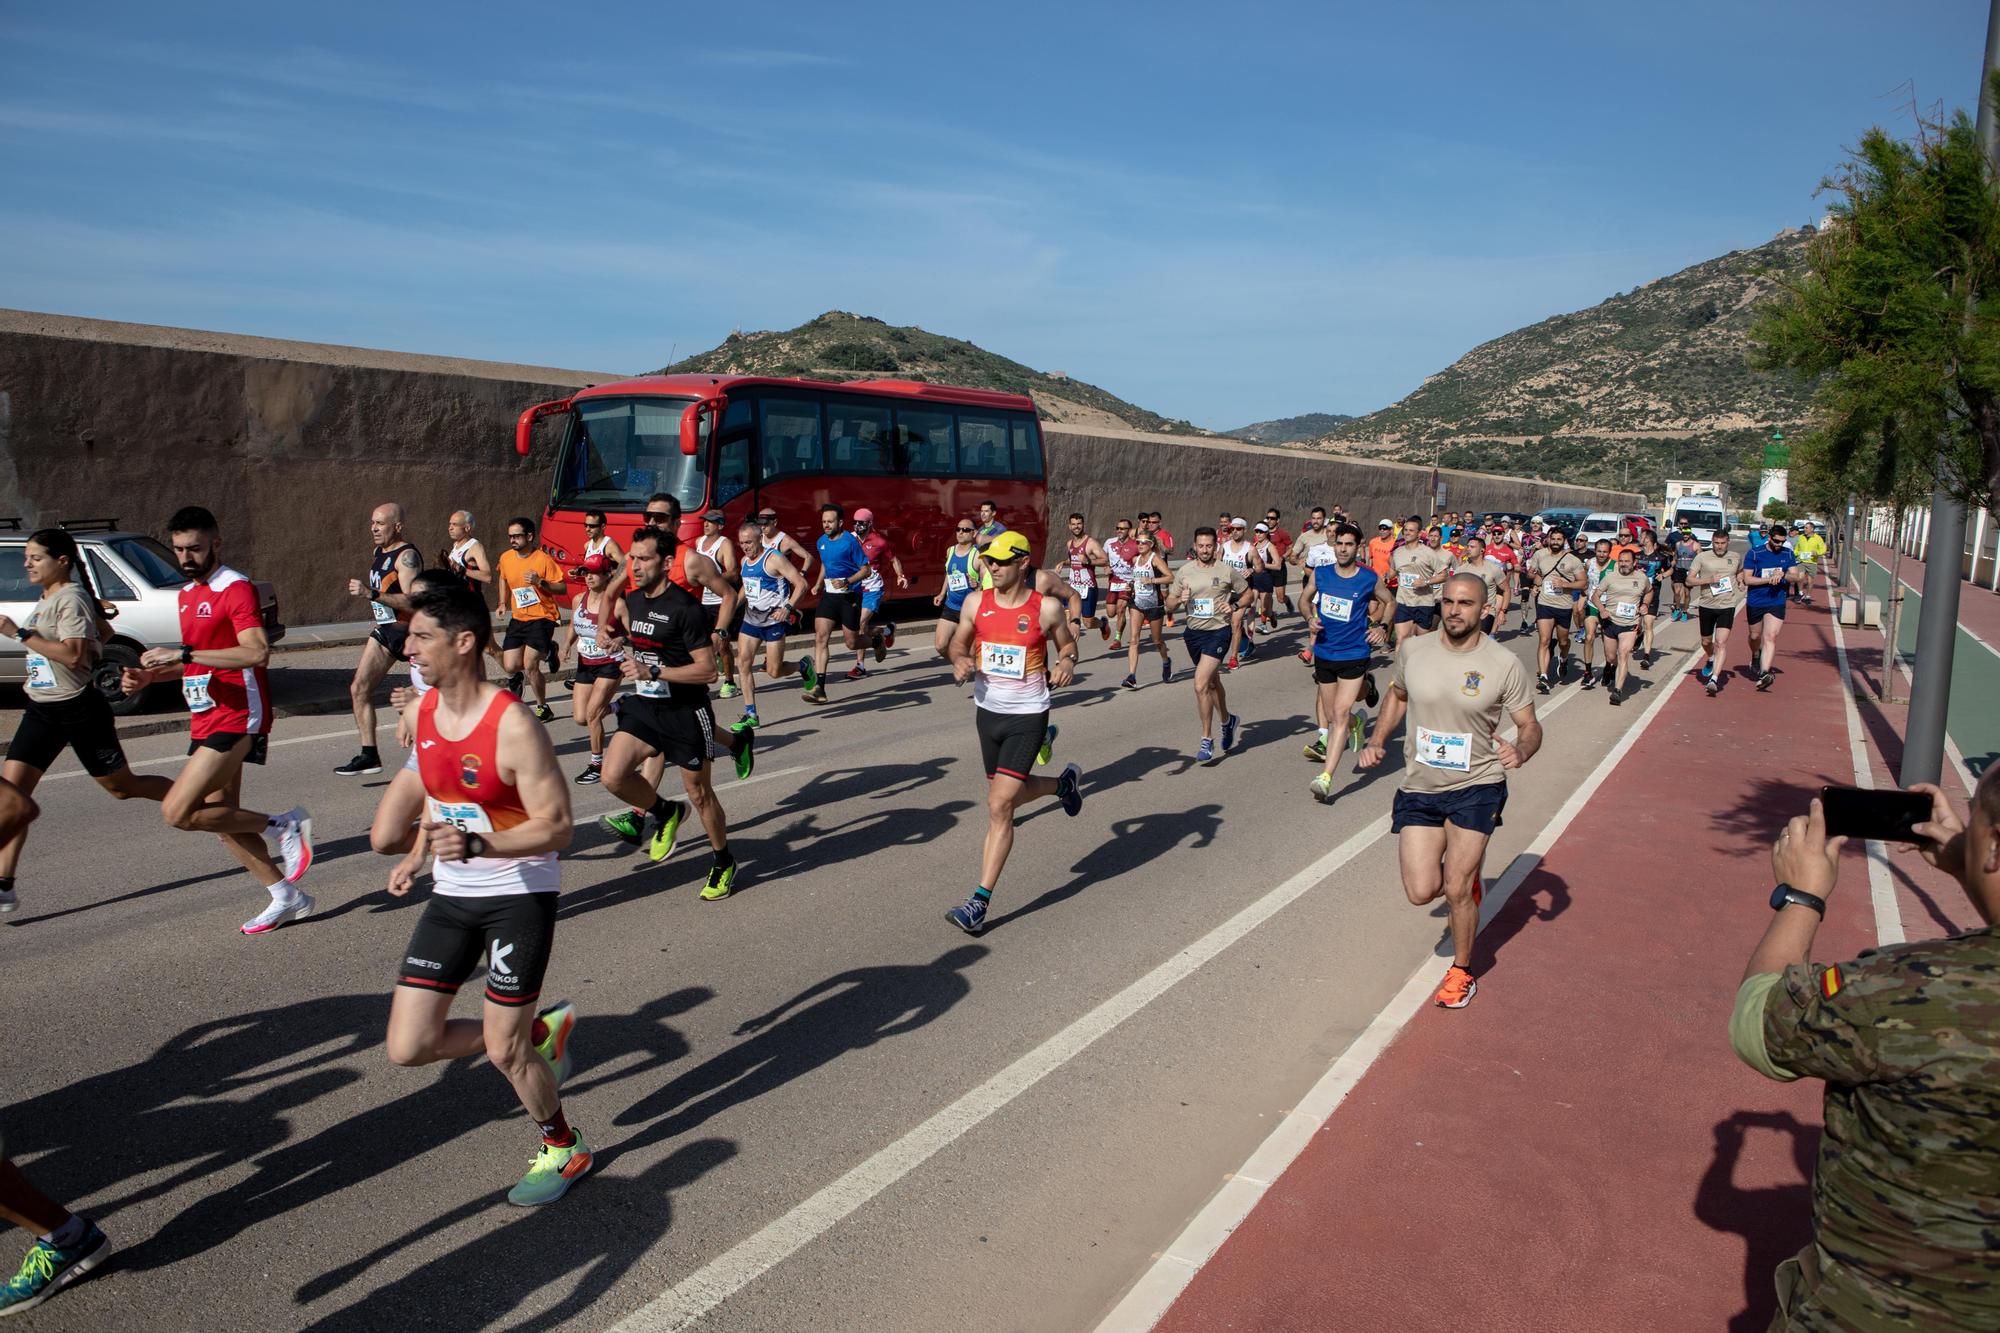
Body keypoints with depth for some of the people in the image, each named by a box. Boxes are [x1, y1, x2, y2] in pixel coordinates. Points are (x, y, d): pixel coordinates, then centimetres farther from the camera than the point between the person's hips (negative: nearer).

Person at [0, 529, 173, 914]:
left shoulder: (70, 600, -15)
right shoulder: (46, 600, 12)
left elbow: (73, 654, -29)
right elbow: (103, 630, 25)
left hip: (79, 710, -8)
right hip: (42, 711, 8)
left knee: (122, 787, 5)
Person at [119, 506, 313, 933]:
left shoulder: (236, 589, -13)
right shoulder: (187, 594, 16)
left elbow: (257, 653, -28)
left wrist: (183, 654, -27)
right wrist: (148, 676, 9)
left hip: (235, 719, -10)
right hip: (206, 721, 10)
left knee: (177, 812, -16)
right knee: (222, 817, 12)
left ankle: (285, 825, -2)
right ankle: (287, 898, 23)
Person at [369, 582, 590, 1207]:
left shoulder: (513, 726, -22)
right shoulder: (421, 711, 0)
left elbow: (556, 827, -21)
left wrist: (476, 845, -34)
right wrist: (417, 854, 8)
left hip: (520, 895, -7)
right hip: (451, 896, 7)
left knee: (503, 1050, -1)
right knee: (407, 1047, 3)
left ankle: (563, 1147, 28)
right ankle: (540, 1032, 27)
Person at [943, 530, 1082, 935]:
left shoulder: (1046, 608, -9)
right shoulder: (977, 603, 0)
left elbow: (1067, 643, 8)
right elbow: (958, 642, 13)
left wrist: (1066, 663, -14)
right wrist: (960, 662, -9)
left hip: (1027, 717, -5)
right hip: (987, 712, 5)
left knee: (999, 807, -12)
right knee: (1010, 796, 21)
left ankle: (980, 901, -6)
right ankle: (1064, 783, 53)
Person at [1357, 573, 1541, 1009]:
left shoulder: (1504, 664, -9)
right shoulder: (1412, 651, -2)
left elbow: (1530, 725, -1)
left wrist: (1521, 750, -24)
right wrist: (1377, 740, 5)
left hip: (1476, 788, -3)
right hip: (1418, 789, 3)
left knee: (1457, 891, -3)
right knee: (1421, 892, -2)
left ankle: (1462, 971, 23)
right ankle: (1464, 869, 34)